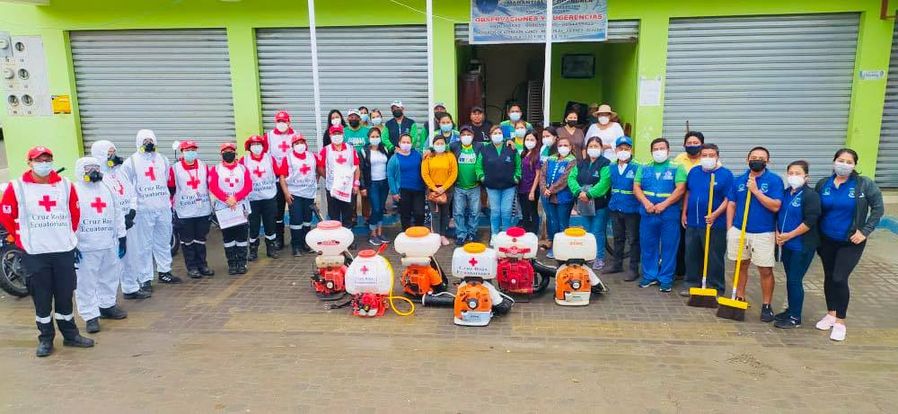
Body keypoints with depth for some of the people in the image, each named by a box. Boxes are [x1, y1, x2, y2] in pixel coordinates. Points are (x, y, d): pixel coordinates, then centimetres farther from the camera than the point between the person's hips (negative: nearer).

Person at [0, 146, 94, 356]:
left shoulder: (65, 185, 5)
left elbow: (75, 213, 15)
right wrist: (23, 239, 3)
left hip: (64, 251, 2)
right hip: (35, 254, -2)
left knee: (65, 295, 11)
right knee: (41, 298, 6)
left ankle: (70, 334, 23)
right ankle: (45, 339, 18)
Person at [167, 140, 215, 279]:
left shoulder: (204, 166, 7)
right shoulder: (175, 169, -5)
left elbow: (210, 185, 14)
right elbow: (170, 189, 0)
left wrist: (212, 204, 13)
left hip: (203, 210, 3)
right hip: (184, 212, -3)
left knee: (201, 240, 12)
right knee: (187, 241, 4)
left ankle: (202, 264, 23)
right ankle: (191, 267, 12)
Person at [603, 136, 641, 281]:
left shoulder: (636, 167, -11)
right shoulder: (612, 168, 6)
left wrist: (642, 205, -15)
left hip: (631, 209, -5)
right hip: (615, 208, 6)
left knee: (633, 240, 4)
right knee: (618, 238, 19)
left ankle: (633, 268, 12)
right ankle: (616, 263, 31)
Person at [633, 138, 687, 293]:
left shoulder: (677, 168, 2)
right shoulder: (644, 168, 13)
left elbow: (680, 189, -8)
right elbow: (636, 187, 6)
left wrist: (664, 204, -17)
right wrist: (646, 203, -11)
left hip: (669, 214, -3)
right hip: (647, 213, 3)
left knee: (669, 247, 1)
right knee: (647, 246, 8)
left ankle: (666, 280, 11)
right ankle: (649, 276, 21)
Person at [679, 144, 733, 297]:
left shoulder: (725, 174, -7)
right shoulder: (694, 172, 10)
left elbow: (728, 199, -10)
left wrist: (715, 214, -21)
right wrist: (684, 213, 14)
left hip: (714, 225, -5)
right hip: (692, 223, 5)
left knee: (714, 258, 1)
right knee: (691, 255, 13)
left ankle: (716, 288, 12)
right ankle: (692, 283, 26)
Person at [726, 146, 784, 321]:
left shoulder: (774, 180, -7)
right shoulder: (738, 180, 5)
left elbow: (775, 206, -16)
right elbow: (731, 204, 8)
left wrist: (755, 190, -19)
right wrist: (729, 228, 1)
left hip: (764, 233, -4)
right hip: (739, 231, 4)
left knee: (765, 270, 1)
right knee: (741, 265, 14)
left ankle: (766, 306, 12)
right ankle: (739, 298, 26)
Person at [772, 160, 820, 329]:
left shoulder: (811, 195, -13)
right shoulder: (785, 193, 8)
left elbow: (810, 222, -19)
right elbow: (778, 214, 15)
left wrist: (789, 235, -16)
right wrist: (778, 233, 0)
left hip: (802, 246, -7)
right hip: (786, 244, 7)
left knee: (795, 280, -3)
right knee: (790, 278, 15)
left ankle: (795, 317, 8)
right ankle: (791, 310, 28)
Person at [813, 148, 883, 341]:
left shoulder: (864, 184, -10)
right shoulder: (823, 184, -2)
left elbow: (877, 208, -4)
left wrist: (865, 231, -11)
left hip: (851, 242, -3)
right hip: (826, 240, 3)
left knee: (839, 279, -9)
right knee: (829, 277, 14)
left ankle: (840, 321, 8)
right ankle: (831, 313, 32)